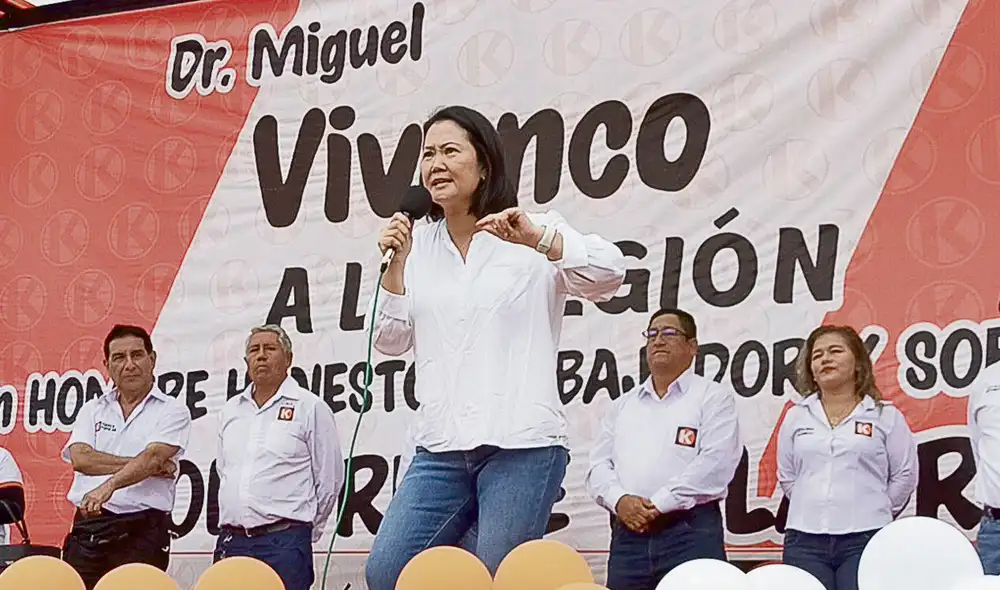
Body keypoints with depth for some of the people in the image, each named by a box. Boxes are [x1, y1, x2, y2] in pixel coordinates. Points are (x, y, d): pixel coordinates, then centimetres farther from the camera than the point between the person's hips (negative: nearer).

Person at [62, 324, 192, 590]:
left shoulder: (172, 411, 4)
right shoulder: (92, 410, 15)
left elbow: (152, 457, -12)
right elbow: (81, 458, -3)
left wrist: (109, 485, -29)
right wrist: (149, 466, -10)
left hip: (142, 530, -3)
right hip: (88, 527, 3)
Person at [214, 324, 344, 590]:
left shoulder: (310, 407, 0)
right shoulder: (231, 411, 18)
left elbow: (329, 480, 1)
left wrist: (306, 533, 5)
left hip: (283, 542, -5)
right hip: (231, 541, 5)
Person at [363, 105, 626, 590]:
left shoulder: (536, 234, 3)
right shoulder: (418, 244, 15)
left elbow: (609, 275, -10)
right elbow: (391, 341, 13)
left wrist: (537, 237, -23)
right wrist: (396, 263, 0)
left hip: (521, 445, -4)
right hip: (439, 448, 5)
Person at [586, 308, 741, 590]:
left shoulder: (714, 396, 5)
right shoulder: (623, 405, 21)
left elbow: (715, 463, -9)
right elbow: (599, 465, 13)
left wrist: (659, 503, -13)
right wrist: (620, 500, -8)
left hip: (690, 532, -5)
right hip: (628, 534, 5)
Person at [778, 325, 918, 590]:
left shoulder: (886, 417, 4)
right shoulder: (796, 417, 13)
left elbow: (905, 476, 6)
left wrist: (873, 512, 6)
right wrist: (815, 509, 12)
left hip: (864, 539, -2)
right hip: (805, 539, 3)